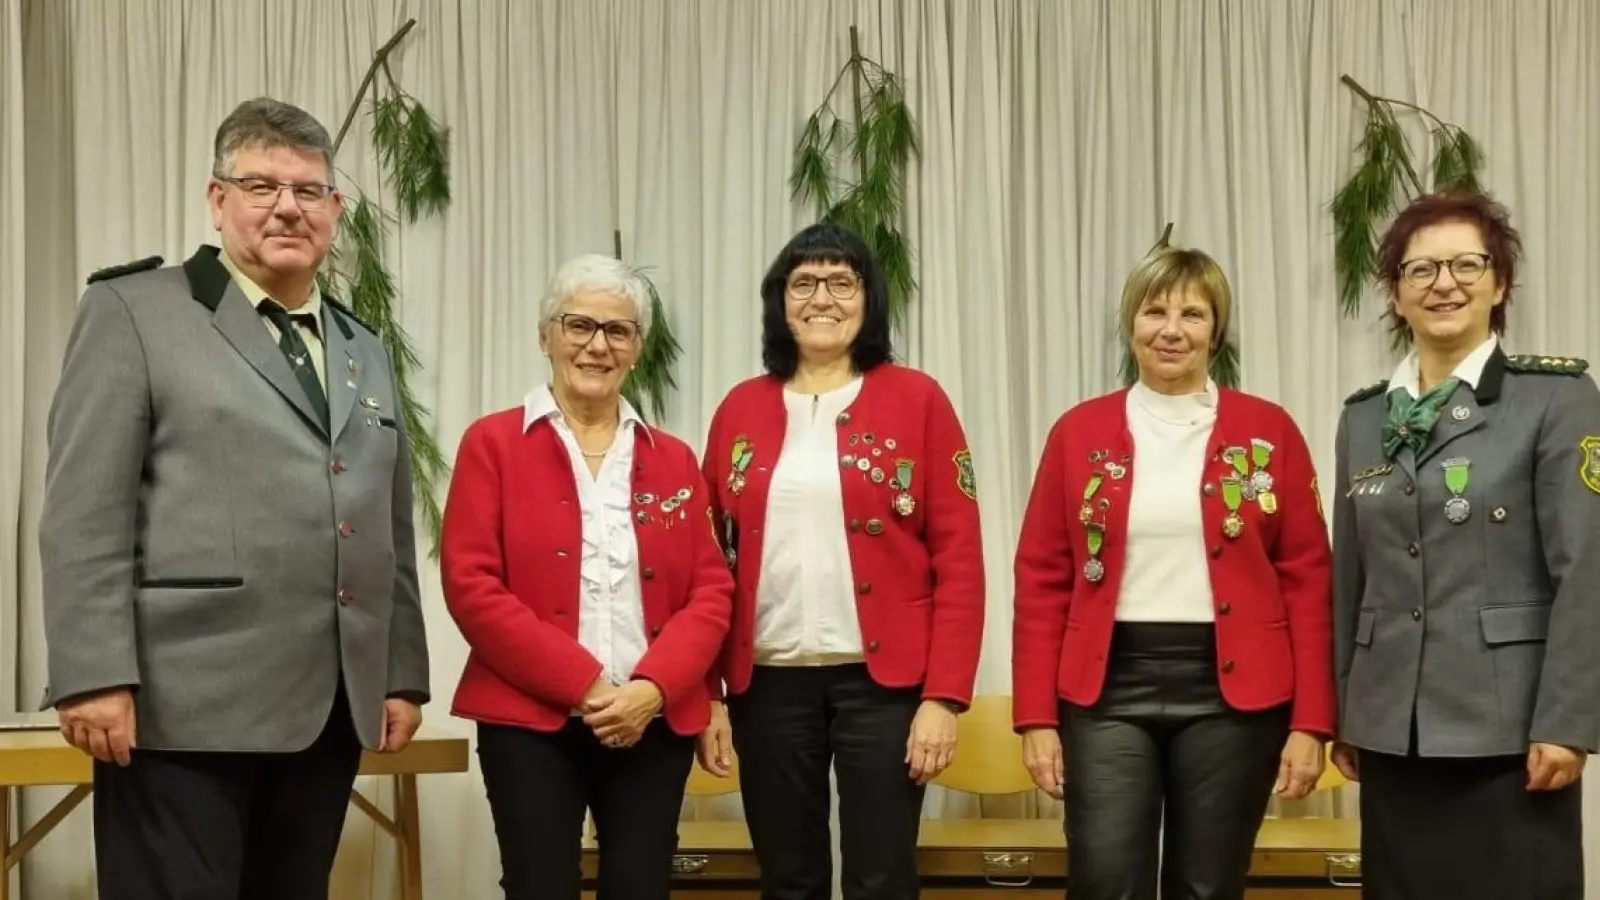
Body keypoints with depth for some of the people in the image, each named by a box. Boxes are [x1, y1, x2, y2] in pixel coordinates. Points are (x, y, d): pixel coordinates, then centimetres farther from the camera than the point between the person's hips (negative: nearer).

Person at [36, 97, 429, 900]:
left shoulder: (364, 350, 19)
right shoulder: (132, 311, 0)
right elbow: (84, 515, -7)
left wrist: (402, 676, 12)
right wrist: (95, 677, -14)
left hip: (328, 709, 6)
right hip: (186, 705, -5)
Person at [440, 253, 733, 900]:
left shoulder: (673, 459, 12)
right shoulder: (493, 443, 2)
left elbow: (711, 590, 6)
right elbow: (470, 585, -7)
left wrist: (653, 687, -11)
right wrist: (583, 684, -14)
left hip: (654, 722, 3)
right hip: (531, 720, -3)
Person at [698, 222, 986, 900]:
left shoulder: (916, 400, -1)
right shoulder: (742, 409, 8)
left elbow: (959, 557, -4)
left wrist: (944, 694, -11)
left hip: (883, 680, -2)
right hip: (768, 683, 3)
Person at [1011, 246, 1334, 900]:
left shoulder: (1268, 431, 3)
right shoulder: (1080, 431, 5)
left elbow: (1307, 580, 2)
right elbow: (1042, 582, 4)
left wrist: (1310, 721, -4)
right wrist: (1037, 716, -2)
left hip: (1233, 691, 0)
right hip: (1107, 689, 0)